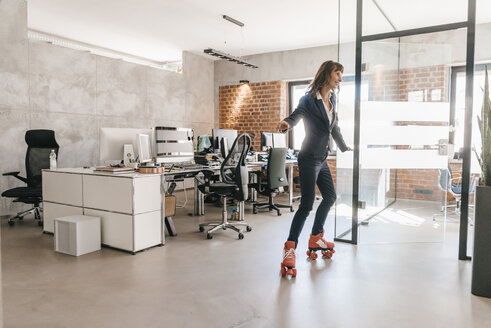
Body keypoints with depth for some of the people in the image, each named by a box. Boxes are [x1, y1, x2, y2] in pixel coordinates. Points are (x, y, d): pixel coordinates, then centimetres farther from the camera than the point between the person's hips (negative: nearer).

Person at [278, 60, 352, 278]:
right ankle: (289, 248, -9)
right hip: (309, 159, -9)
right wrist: (286, 123, -50)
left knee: (330, 197, 17)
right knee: (307, 204, -15)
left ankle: (315, 239, 32)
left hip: (322, 159, 9)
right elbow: (296, 115, -27)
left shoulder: (331, 99, 11)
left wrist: (344, 147, 33)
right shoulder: (309, 99, -12)